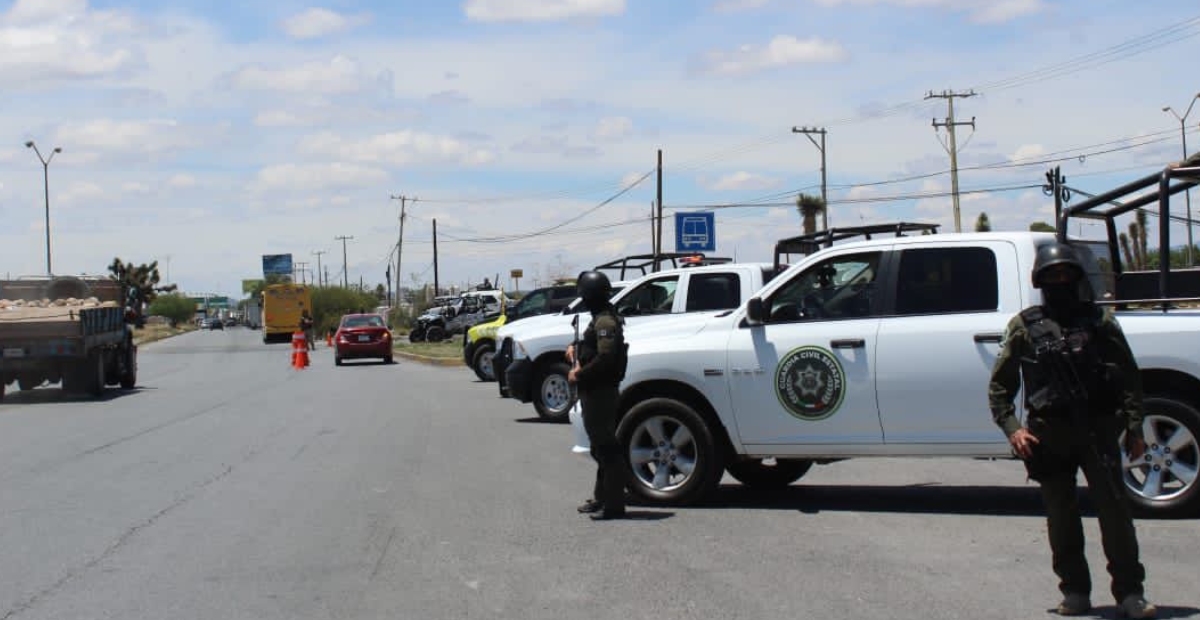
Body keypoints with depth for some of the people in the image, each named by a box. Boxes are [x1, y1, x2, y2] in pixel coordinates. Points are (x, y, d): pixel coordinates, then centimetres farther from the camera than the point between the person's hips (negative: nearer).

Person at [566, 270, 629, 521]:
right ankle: (602, 498, 28)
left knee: (607, 447, -9)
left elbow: (606, 357, -26)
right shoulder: (600, 319, 16)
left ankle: (613, 504, -8)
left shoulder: (605, 322, -17)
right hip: (594, 391, 11)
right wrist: (575, 349, 11)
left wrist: (579, 375, -18)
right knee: (601, 447, 18)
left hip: (601, 393, -11)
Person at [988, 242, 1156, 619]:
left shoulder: (1099, 321, 9)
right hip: (1050, 433, 1)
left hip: (1098, 429, -1)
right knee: (1061, 517, 6)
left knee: (1114, 509, -6)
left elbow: (1129, 377, 8)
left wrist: (1134, 428, -1)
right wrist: (1012, 429, -3)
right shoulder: (1025, 326, 9)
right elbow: (1000, 385, 10)